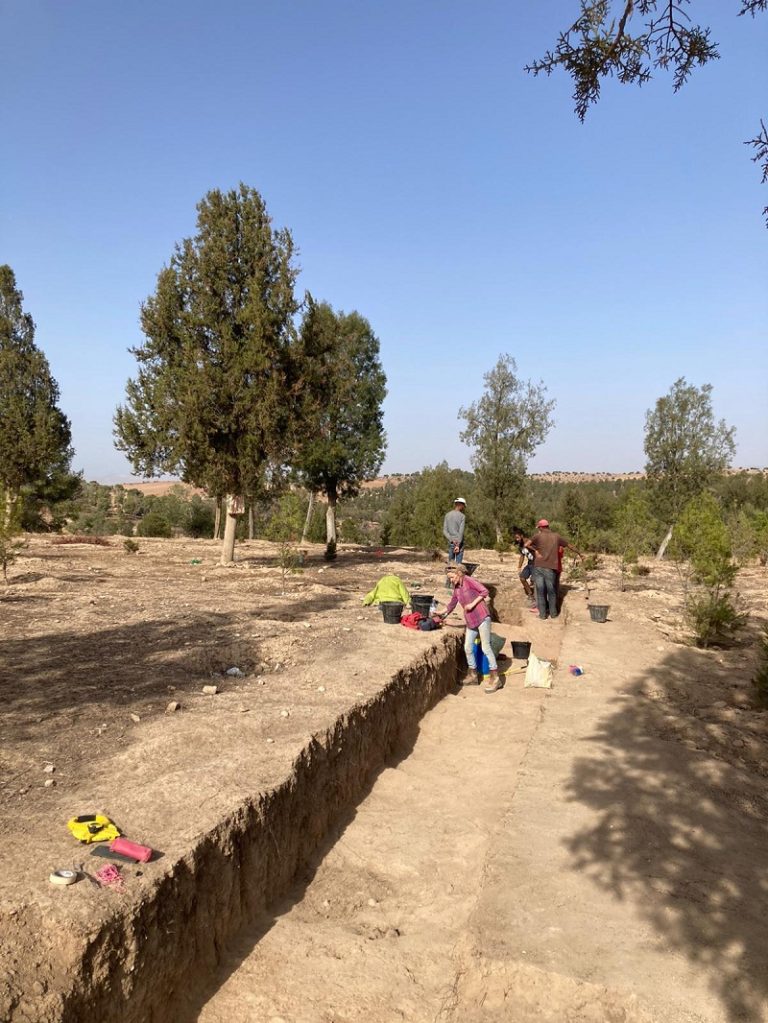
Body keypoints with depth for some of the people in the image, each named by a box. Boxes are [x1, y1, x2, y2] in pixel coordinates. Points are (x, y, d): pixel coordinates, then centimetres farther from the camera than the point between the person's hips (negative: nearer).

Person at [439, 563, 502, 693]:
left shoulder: (468, 580, -8)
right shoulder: (456, 588, 14)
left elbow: (484, 591, -14)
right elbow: (452, 604, 28)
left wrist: (472, 604, -15)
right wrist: (442, 614, 33)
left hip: (482, 617, -8)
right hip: (470, 621, 8)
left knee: (486, 647, -7)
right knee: (468, 648, 9)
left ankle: (495, 678, -2)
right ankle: (473, 676, 23)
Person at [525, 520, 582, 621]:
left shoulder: (538, 536, 0)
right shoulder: (556, 536, 7)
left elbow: (526, 544, -14)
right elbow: (570, 546, 19)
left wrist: (535, 550, 0)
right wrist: (579, 553, 34)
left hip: (538, 567, -1)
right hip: (550, 568, 1)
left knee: (540, 591, 5)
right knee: (551, 591, 13)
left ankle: (543, 614, 8)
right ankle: (553, 613, 22)